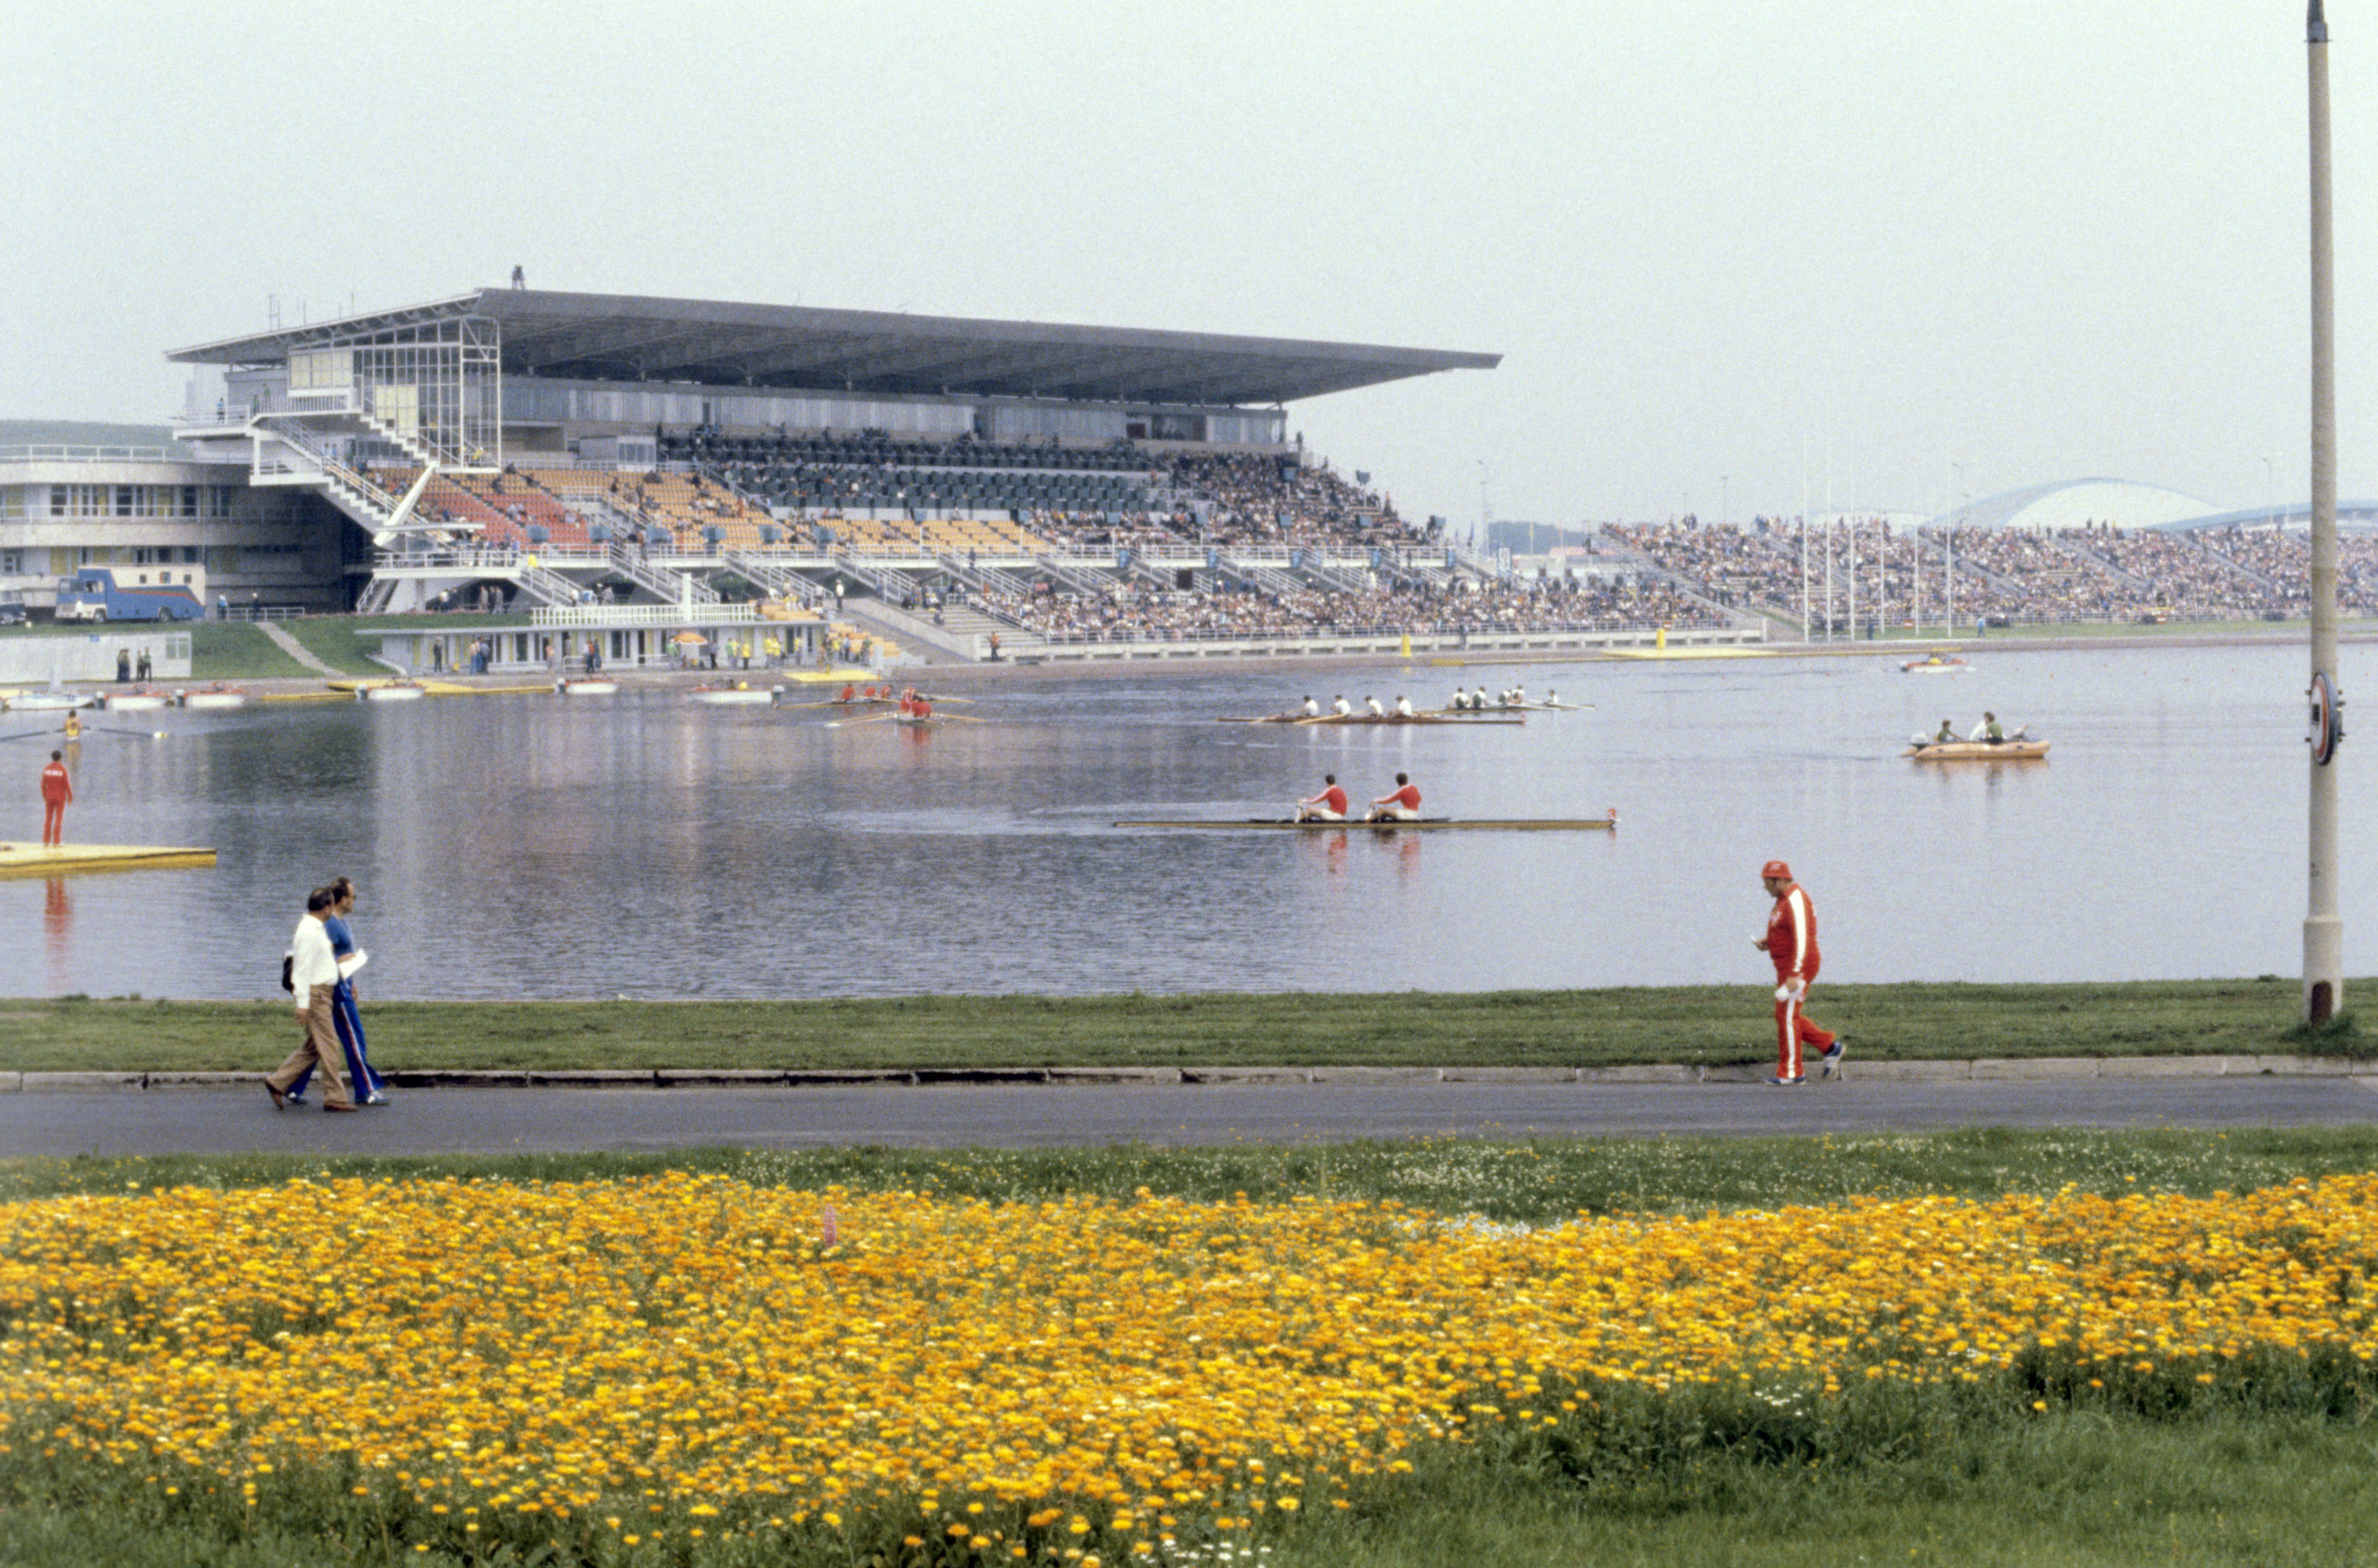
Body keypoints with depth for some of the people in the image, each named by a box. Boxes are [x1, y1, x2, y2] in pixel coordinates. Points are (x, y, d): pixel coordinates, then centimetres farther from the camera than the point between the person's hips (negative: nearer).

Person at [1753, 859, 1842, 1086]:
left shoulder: (1795, 901, -19)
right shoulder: (1784, 899, 14)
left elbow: (1802, 939, -25)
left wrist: (1794, 975, -29)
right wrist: (1768, 943, 9)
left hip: (1797, 968, -11)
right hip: (1788, 968, 11)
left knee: (1787, 1016, -7)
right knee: (1789, 1017, 14)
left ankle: (1790, 1073, -3)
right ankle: (1830, 1047, 20)